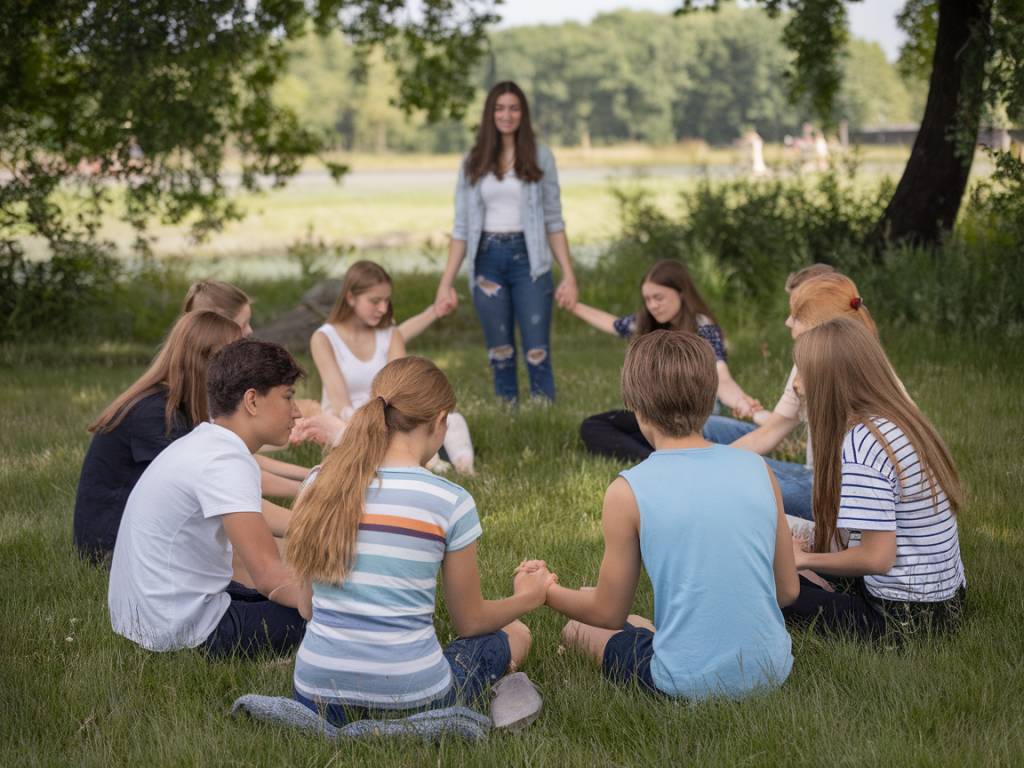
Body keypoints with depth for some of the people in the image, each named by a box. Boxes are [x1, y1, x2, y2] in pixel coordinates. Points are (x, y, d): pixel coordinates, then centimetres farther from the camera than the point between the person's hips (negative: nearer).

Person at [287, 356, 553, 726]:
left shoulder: (320, 484, 0)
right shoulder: (451, 503, -11)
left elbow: (311, 606, 11)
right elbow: (470, 621, 3)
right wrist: (527, 598, 24)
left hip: (316, 692, 4)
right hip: (410, 693, -4)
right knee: (515, 634, 24)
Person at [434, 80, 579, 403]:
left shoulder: (540, 157, 4)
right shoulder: (474, 162, 8)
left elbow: (554, 220, 4)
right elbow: (461, 228, 9)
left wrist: (569, 276, -4)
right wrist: (446, 283, 3)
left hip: (528, 258, -2)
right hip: (488, 259, 2)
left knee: (537, 353, -7)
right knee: (500, 354, 5)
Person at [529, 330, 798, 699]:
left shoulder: (629, 491, -12)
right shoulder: (757, 469, -1)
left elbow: (609, 613, -1)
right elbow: (788, 590, 7)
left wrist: (546, 591, 18)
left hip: (690, 685, -4)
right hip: (773, 670, 4)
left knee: (579, 629, 23)